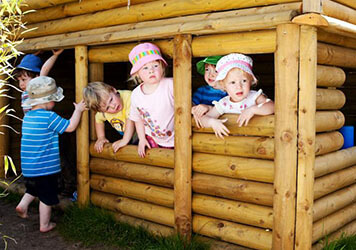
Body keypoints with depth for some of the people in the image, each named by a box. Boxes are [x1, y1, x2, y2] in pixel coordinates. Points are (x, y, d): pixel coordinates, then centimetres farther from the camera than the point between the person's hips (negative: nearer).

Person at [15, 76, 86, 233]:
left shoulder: (27, 116, 6)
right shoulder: (49, 117, -18)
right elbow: (70, 126, -13)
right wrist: (78, 110, -1)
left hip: (28, 167, 7)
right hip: (45, 167, -7)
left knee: (34, 189, 32)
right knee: (47, 197, 9)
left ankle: (23, 204, 15)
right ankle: (45, 225, 20)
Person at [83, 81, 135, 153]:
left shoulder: (128, 97, -30)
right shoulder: (103, 111, -11)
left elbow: (131, 120, -36)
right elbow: (98, 120, 12)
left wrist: (125, 140, -39)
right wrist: (101, 138, 4)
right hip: (124, 133, 6)